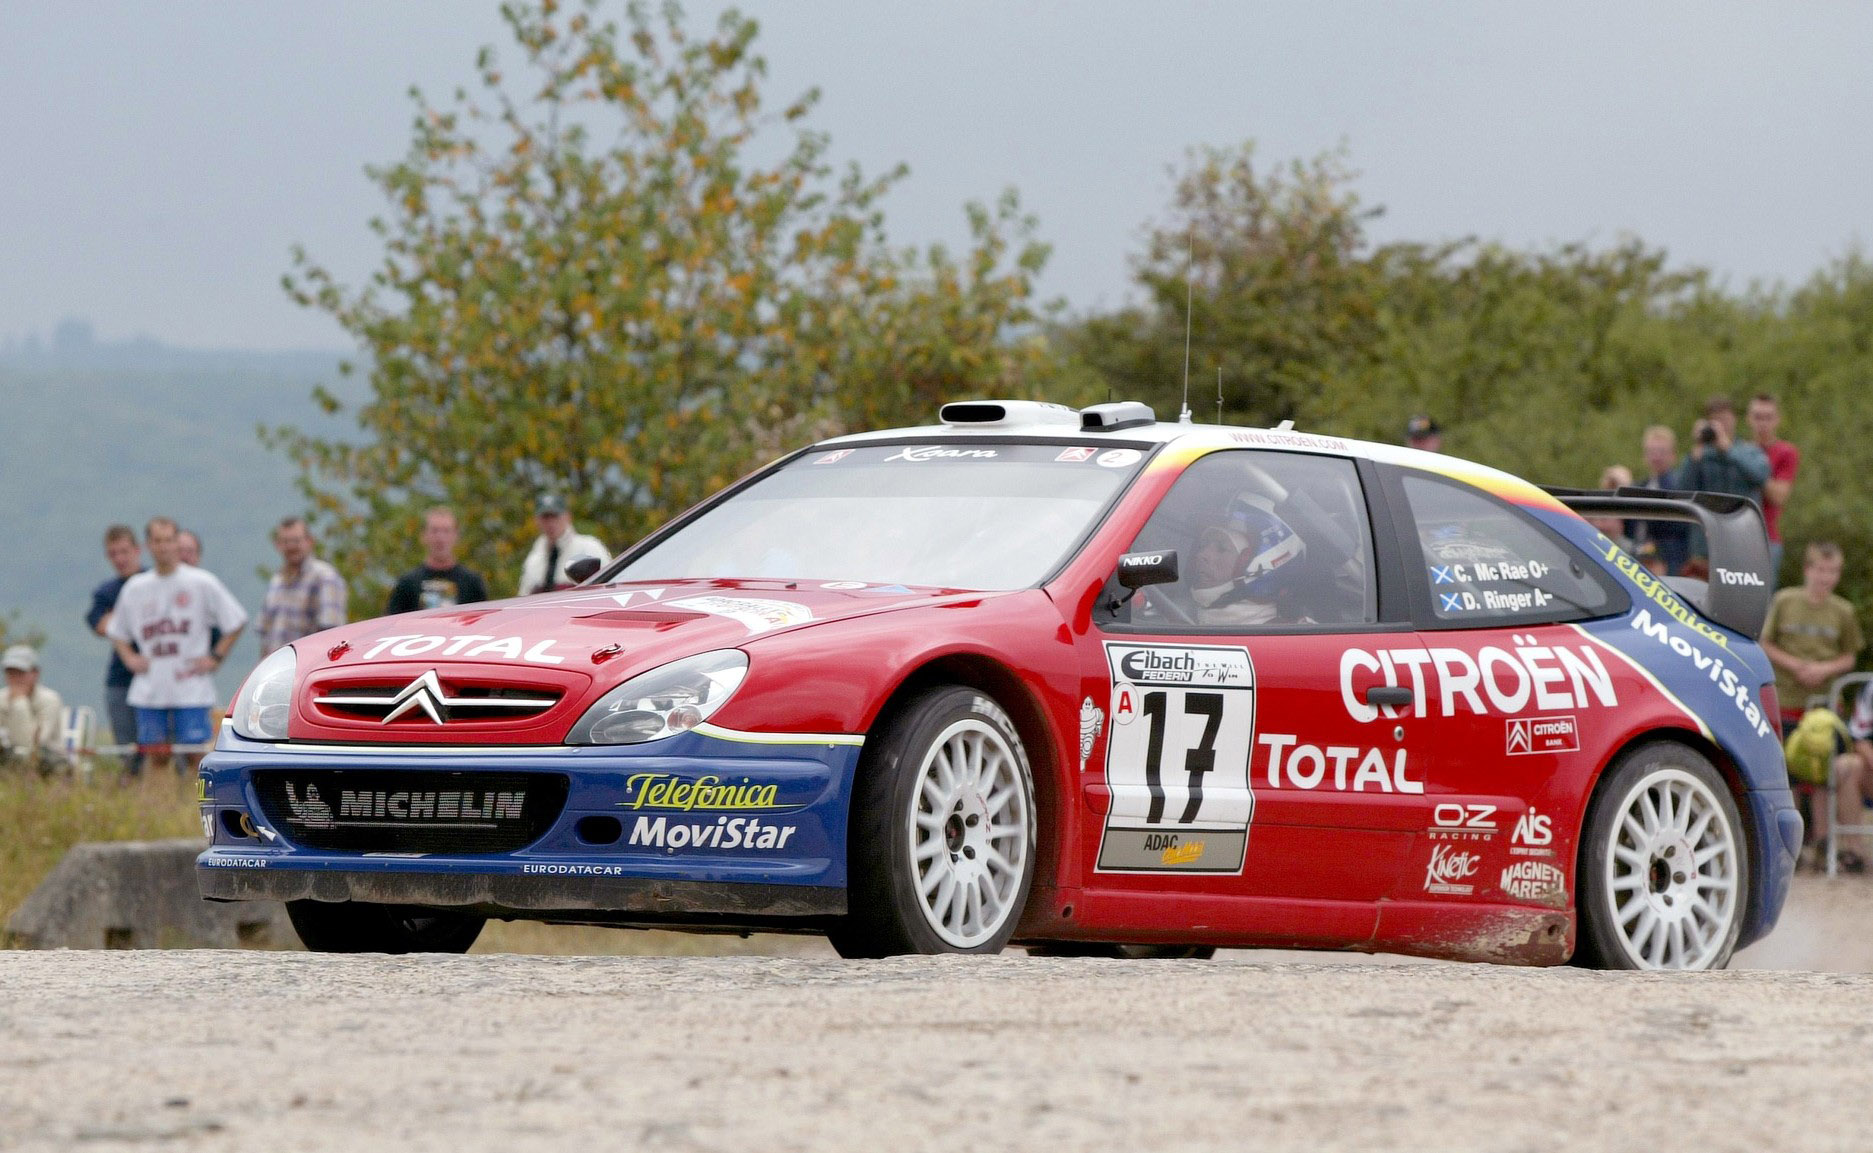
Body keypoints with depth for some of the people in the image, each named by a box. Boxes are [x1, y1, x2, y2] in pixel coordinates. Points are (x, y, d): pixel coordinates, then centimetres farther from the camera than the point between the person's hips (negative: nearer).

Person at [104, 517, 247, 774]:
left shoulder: (202, 583, -1)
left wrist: (215, 658, -4)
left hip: (192, 689, -4)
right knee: (155, 758, 5)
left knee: (195, 756, -6)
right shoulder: (134, 588, 11)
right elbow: (116, 631, 24)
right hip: (149, 692, 4)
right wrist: (129, 657, 7)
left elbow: (235, 622, 3)